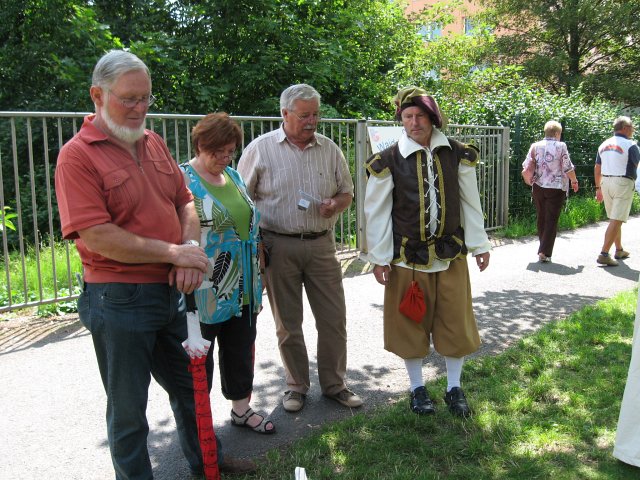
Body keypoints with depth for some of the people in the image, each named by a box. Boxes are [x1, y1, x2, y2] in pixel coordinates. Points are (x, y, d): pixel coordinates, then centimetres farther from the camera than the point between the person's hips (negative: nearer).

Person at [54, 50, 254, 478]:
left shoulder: (154, 143, 8)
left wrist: (191, 249, -8)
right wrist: (175, 253, -18)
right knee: (128, 407, 11)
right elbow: (97, 236, -22)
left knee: (190, 384, 23)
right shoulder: (78, 155, -14)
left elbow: (185, 202, 12)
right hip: (118, 300, -7)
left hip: (172, 291, 7)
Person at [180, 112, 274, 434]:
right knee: (199, 356, 8)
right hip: (205, 290, -7)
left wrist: (256, 279, 17)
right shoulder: (183, 179, -11)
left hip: (241, 288, 7)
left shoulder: (232, 176, 11)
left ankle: (241, 408, 35)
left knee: (241, 350, 18)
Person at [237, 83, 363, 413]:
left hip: (322, 244, 3)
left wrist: (336, 204, -8)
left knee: (334, 318, 6)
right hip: (278, 246, -2)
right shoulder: (261, 149, -2)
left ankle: (334, 383, 24)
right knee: (287, 323, 9)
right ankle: (296, 385, 26)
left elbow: (346, 192, 15)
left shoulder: (329, 149, 7)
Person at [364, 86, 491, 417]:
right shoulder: (388, 161, -7)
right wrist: (379, 258, -6)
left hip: (451, 254, 2)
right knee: (412, 322, 9)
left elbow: (470, 203, 5)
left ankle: (454, 388, 29)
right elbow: (376, 212, -4)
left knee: (455, 322, 9)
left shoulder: (457, 155, 0)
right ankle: (417, 388, 29)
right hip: (408, 257, -2)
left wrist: (479, 244, 5)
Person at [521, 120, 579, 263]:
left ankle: (543, 247, 26)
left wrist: (530, 181, 14)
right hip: (556, 188, -3)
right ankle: (544, 252, -6)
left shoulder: (535, 146, 2)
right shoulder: (561, 146, -6)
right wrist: (574, 181, 10)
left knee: (541, 219, 15)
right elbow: (568, 168, -7)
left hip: (538, 188, 3)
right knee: (551, 220, 0)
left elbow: (526, 168, -2)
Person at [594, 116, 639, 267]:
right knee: (616, 220, -8)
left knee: (615, 219, 18)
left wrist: (598, 188, 18)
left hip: (606, 182, 7)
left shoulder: (604, 144, 10)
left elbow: (597, 168, 13)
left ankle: (619, 250, 29)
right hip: (623, 183, -7)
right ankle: (604, 254, -15)